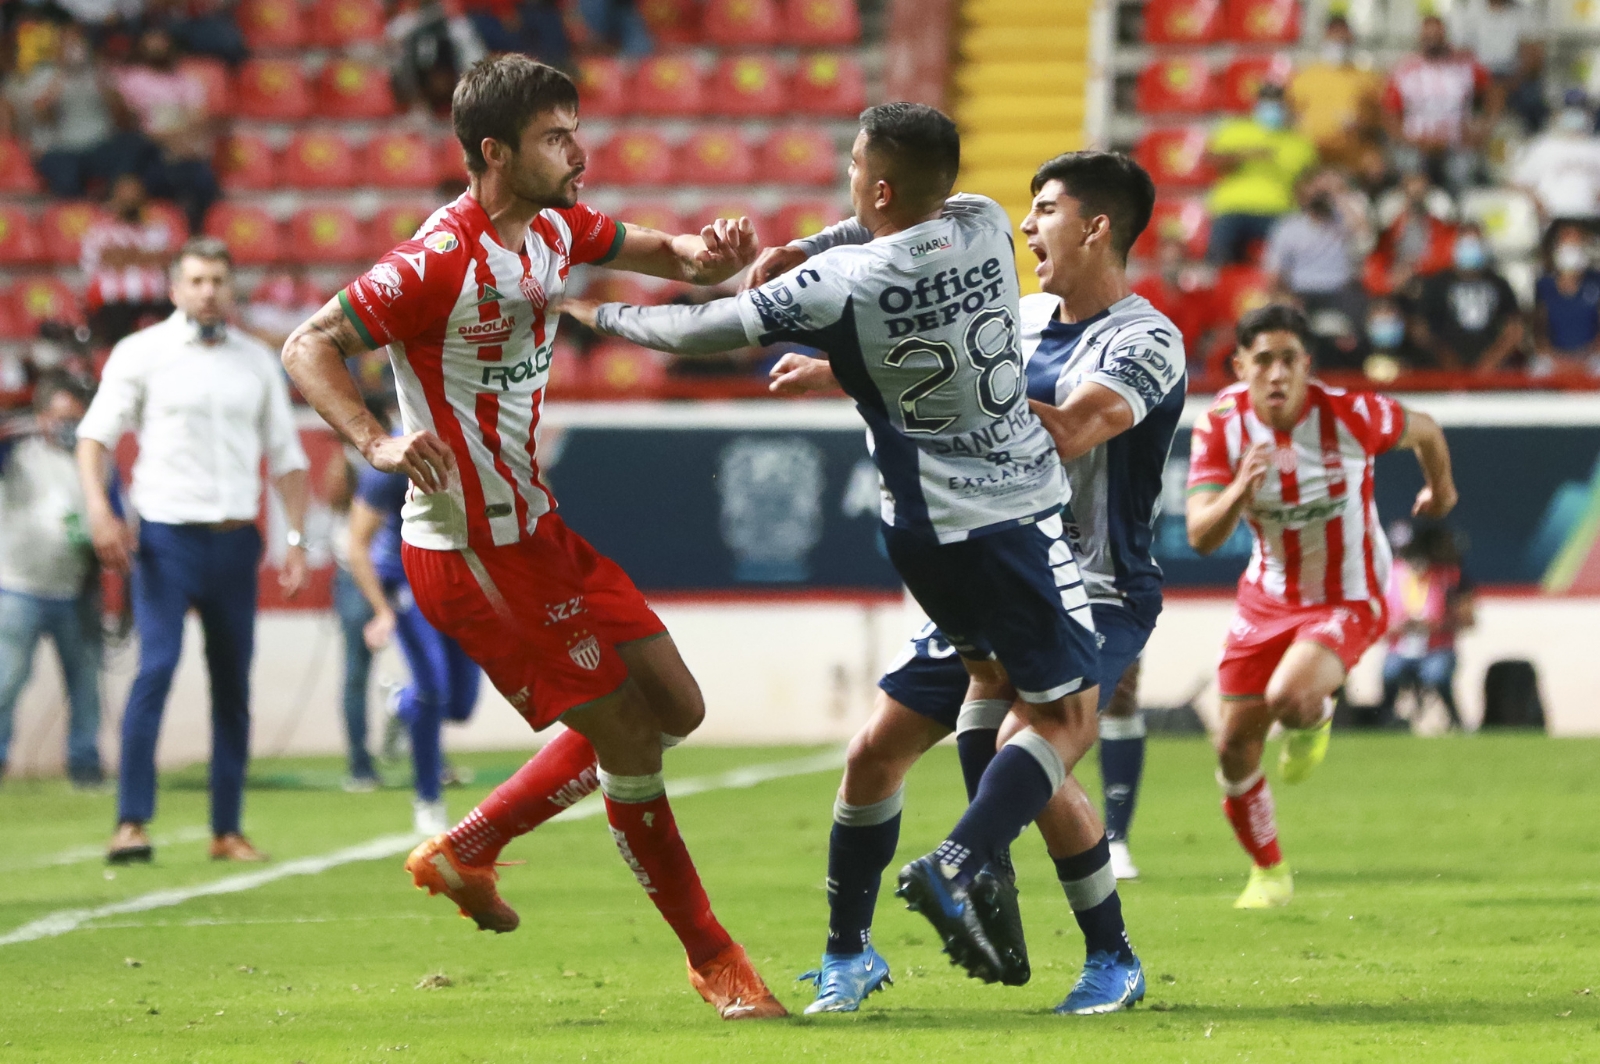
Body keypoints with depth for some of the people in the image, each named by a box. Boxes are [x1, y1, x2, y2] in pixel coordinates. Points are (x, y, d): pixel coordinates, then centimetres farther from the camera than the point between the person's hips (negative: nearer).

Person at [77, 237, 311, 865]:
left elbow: (285, 457, 15)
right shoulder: (142, 353, 2)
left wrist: (297, 540, 6)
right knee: (156, 667, -16)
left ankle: (227, 831, 10)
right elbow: (95, 434, -3)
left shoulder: (257, 362, 12)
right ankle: (131, 823, -17)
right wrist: (98, 510, -18)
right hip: (166, 536, -4)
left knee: (233, 683, 4)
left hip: (234, 542, 4)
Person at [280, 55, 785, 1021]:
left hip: (536, 529, 9)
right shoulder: (440, 263, -20)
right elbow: (307, 347, -18)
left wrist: (706, 254, -4)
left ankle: (464, 852, 21)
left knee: (674, 709, 12)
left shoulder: (555, 228, 5)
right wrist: (377, 441, -34)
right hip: (471, 552, -9)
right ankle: (715, 960, 10)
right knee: (628, 739, -5)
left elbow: (644, 251, 20)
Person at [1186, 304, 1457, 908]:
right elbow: (1201, 536, -23)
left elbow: (1423, 431, 0)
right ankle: (1268, 875, 28)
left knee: (1287, 698, -31)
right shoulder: (1222, 425, -16)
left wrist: (1440, 488, 20)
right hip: (1268, 597, 4)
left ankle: (1315, 720, 9)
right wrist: (1240, 492, -44)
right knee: (1235, 747, 3)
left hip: (1348, 599, -4)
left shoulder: (1348, 415, -23)